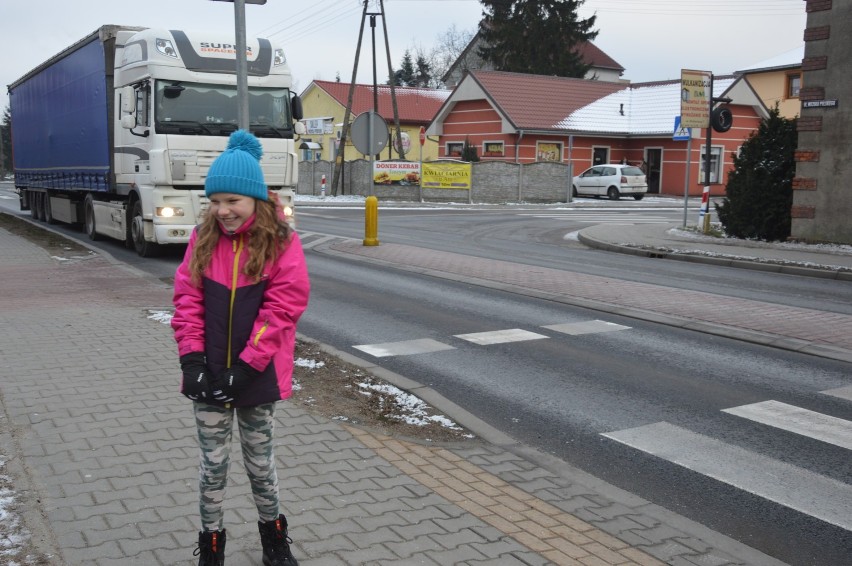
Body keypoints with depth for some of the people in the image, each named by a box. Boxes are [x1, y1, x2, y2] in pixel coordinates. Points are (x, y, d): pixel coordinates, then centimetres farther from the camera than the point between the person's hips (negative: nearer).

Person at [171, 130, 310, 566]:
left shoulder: (282, 243, -10)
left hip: (257, 376, -2)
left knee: (259, 461, 15)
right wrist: (192, 359, -13)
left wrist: (246, 367, -19)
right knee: (212, 463, 12)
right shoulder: (203, 240, -1)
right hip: (209, 376, 2)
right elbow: (187, 301, -1)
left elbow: (280, 310, -15)